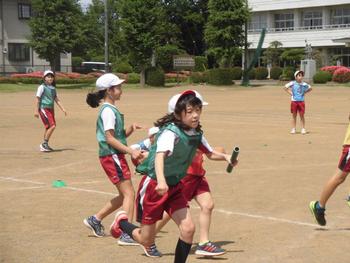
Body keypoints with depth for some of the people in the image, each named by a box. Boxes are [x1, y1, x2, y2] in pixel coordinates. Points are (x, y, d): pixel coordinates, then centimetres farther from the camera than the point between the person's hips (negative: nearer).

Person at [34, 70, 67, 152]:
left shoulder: (53, 88, 14)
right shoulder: (42, 87, -7)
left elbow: (56, 99, 16)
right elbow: (38, 99, -9)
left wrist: (63, 109, 9)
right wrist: (36, 110, -14)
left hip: (51, 109, 7)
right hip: (44, 109, -7)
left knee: (48, 127, 10)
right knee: (52, 126, -15)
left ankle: (45, 145, 20)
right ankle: (44, 144, -7)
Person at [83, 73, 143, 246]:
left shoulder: (112, 110, 16)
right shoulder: (108, 111, -13)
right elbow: (110, 138, -19)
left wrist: (131, 129, -1)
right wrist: (131, 151, -20)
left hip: (115, 156, 10)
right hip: (112, 156, -10)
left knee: (124, 195, 15)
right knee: (129, 193, -8)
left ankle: (95, 220, 24)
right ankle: (127, 235, -6)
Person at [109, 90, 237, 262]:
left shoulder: (197, 134, -2)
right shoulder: (171, 132, -25)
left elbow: (210, 153, 15)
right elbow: (160, 155, -43)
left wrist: (224, 157, -5)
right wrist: (161, 180, -60)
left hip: (174, 187, 6)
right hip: (153, 185, -6)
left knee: (188, 228, -9)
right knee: (146, 240, 5)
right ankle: (121, 221, 35)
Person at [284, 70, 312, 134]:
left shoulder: (304, 84, 0)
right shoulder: (292, 83, -4)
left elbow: (310, 88, 16)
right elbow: (285, 87, 4)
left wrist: (304, 93, 5)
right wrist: (290, 93, -2)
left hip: (301, 101, 1)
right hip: (294, 101, -1)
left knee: (302, 115, 2)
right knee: (294, 116, 6)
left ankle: (303, 129, 7)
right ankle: (293, 129, 12)